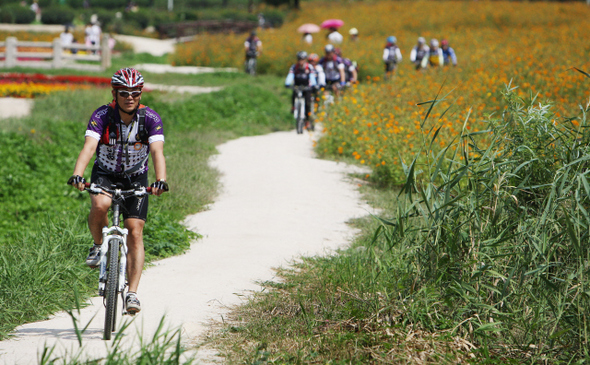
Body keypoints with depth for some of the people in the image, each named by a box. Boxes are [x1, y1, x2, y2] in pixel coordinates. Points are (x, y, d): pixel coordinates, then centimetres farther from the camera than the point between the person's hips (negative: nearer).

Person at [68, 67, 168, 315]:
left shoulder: (151, 118, -21)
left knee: (135, 232, -10)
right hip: (105, 174, -1)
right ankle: (98, 245, -3)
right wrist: (77, 175, -53)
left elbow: (157, 152, -32)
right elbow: (88, 147, -35)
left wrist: (161, 180, -51)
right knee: (99, 205, -33)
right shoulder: (102, 116, -22)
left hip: (136, 178, 1)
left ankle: (132, 293, -8)